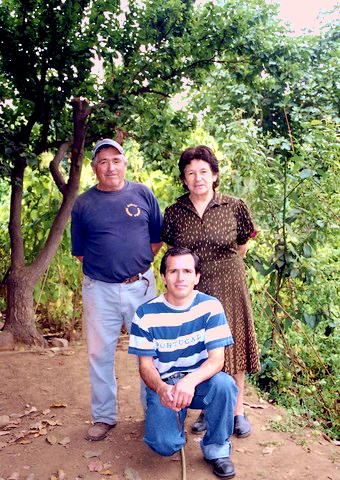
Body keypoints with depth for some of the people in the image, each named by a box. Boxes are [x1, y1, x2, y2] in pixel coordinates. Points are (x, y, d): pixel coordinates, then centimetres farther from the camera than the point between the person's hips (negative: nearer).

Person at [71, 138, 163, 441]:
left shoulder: (143, 194, 3)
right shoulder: (83, 203, 3)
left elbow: (157, 239, 8)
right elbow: (79, 251, 8)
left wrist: (137, 265, 3)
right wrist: (105, 267, 1)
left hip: (141, 285, 0)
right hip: (99, 290, 1)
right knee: (100, 354, 9)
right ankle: (104, 416, 26)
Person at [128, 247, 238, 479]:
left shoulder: (210, 306, -12)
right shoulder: (147, 314, -10)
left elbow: (217, 359, -17)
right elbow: (146, 365, -7)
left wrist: (190, 381, -38)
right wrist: (161, 389, -31)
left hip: (200, 382, 1)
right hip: (164, 385, 0)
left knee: (224, 383, -33)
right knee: (164, 446, -22)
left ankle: (216, 448, -5)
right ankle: (176, 417, 17)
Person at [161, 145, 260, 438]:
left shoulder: (234, 207, -5)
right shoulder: (174, 213, -1)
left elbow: (242, 248, 8)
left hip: (229, 287, -1)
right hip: (192, 290, 1)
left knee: (232, 346, 8)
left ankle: (238, 410, 25)